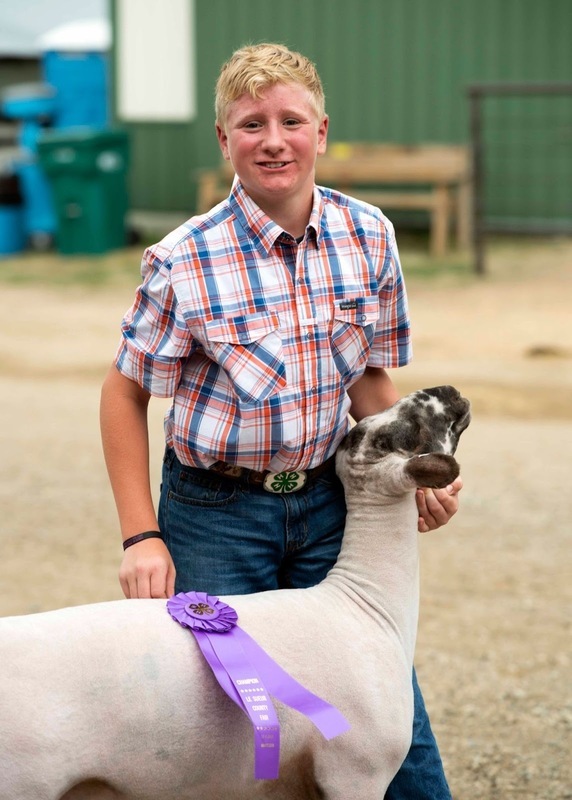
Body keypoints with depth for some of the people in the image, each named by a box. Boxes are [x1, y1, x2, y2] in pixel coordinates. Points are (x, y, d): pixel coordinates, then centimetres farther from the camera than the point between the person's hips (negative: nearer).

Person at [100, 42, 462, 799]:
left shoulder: (369, 238, -4)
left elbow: (370, 379, 8)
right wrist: (141, 536, -8)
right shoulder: (184, 262, -14)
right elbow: (125, 394, -4)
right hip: (216, 515, -3)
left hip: (329, 502, 3)